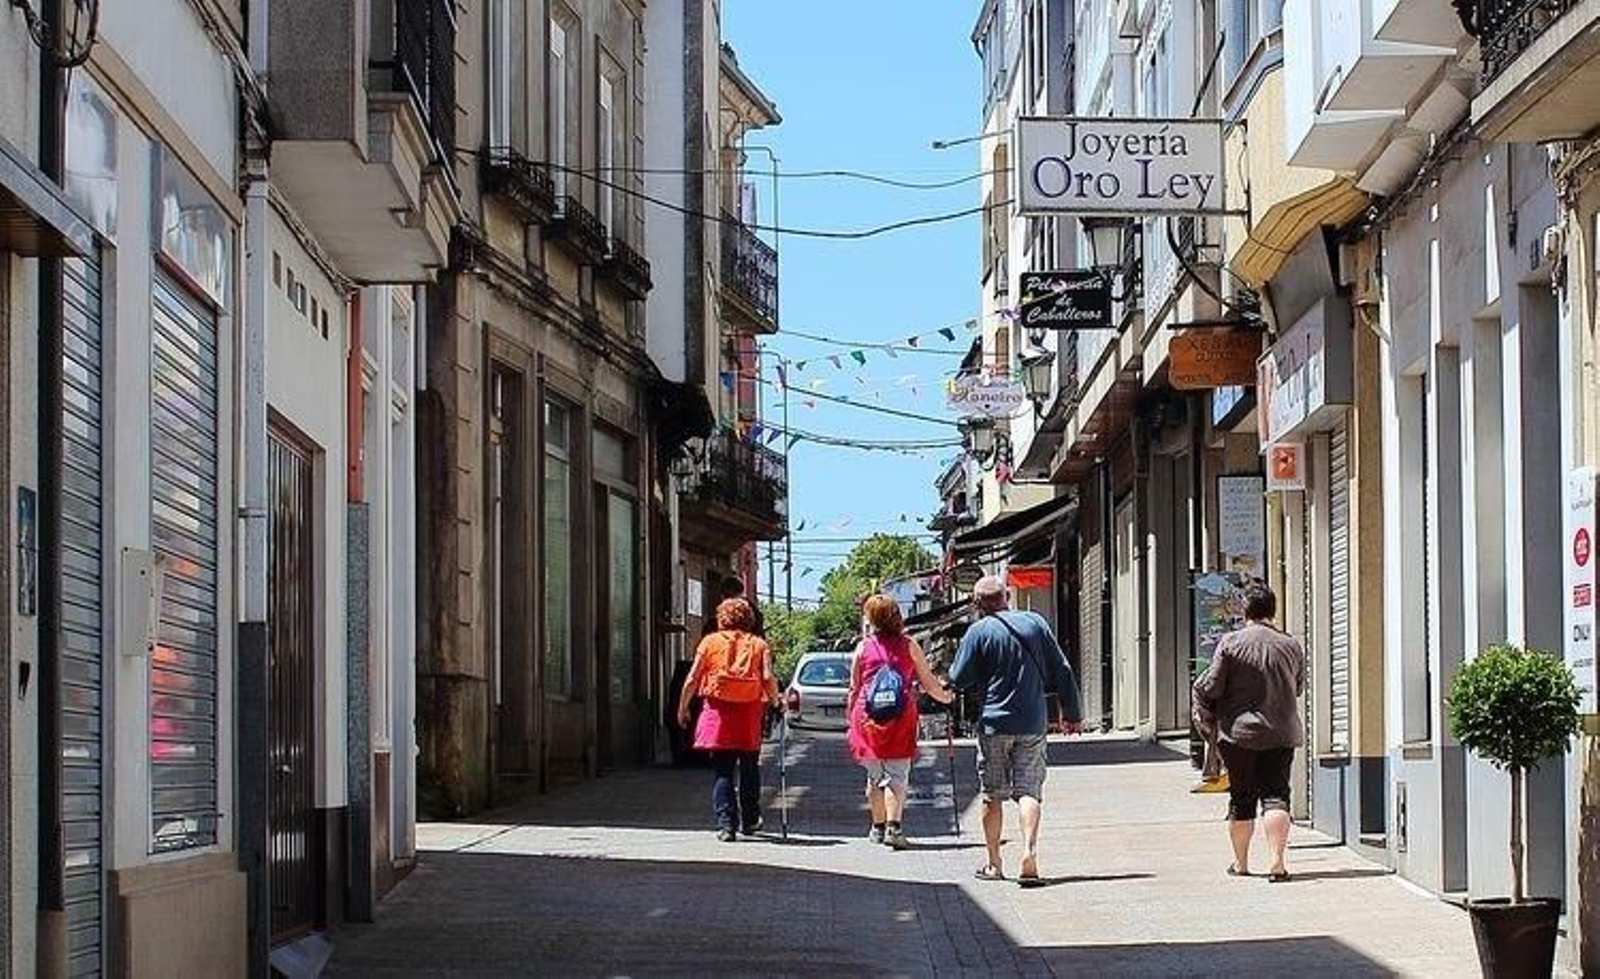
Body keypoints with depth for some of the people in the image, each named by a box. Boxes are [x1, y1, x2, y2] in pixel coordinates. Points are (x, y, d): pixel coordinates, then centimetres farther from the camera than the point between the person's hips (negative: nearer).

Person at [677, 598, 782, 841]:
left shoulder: (710, 642, 6)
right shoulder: (758, 644, 6)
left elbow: (692, 680, 2)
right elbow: (768, 678, -7)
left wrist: (682, 707, 12)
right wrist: (774, 702, 9)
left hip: (718, 710, -1)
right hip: (750, 711, 1)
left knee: (722, 771, 1)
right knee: (749, 768, 16)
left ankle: (726, 824, -9)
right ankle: (749, 821, 27)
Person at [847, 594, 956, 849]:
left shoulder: (863, 647, 4)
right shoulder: (909, 646, 2)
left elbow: (854, 689, 7)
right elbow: (928, 682, 8)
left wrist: (850, 720, 18)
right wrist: (946, 697, 27)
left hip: (868, 717, 1)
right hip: (901, 716, -1)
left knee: (875, 775, 14)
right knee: (897, 775, -3)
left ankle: (878, 826, 21)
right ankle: (893, 826, -17)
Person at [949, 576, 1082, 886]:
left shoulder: (978, 632, -7)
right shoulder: (1035, 623, 4)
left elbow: (960, 680, -6)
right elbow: (1062, 671, 6)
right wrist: (1071, 713, 13)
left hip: (995, 723, -2)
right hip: (1034, 724, 2)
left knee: (992, 795, 8)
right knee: (1029, 790, 2)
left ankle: (994, 864, 14)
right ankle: (1029, 851, -19)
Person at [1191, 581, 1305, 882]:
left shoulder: (1230, 643, -9)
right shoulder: (1292, 646, 0)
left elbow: (1209, 688, -7)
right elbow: (1299, 689, 13)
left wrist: (1211, 710, 12)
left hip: (1239, 732, -1)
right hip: (1282, 733, 1)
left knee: (1241, 797, 10)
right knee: (1276, 795, 0)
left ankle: (1241, 862, 20)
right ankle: (1276, 859, -14)